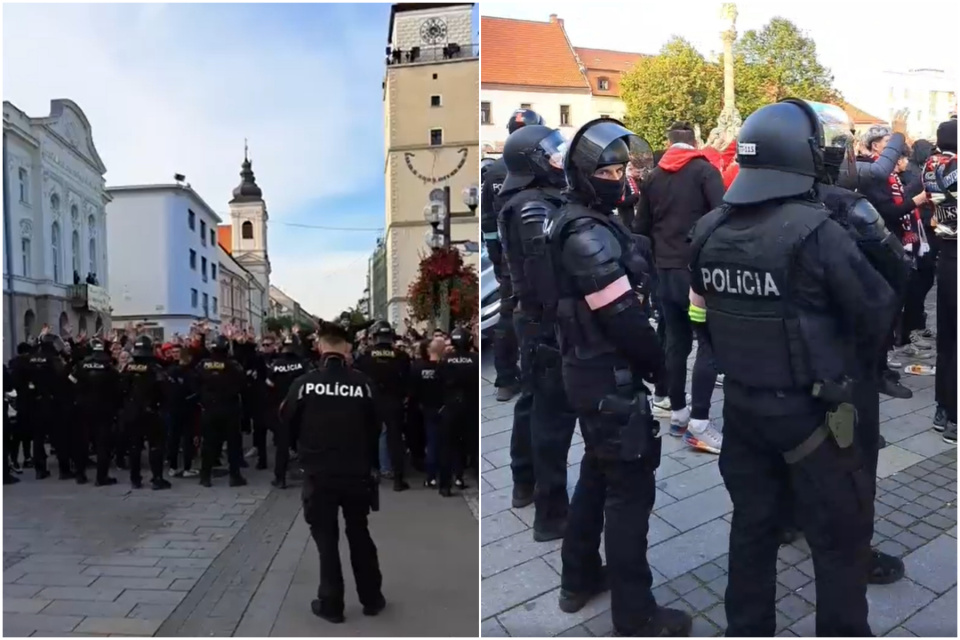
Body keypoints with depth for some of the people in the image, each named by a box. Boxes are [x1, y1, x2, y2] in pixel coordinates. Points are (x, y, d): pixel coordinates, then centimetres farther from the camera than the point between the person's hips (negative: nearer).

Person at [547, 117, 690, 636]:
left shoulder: (575, 224, 12)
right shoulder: (589, 237, -21)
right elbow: (623, 317, -23)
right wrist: (661, 364, -8)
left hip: (588, 369, 10)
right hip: (610, 377, -10)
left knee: (596, 473, 20)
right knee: (630, 488, 0)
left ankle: (579, 579, 35)